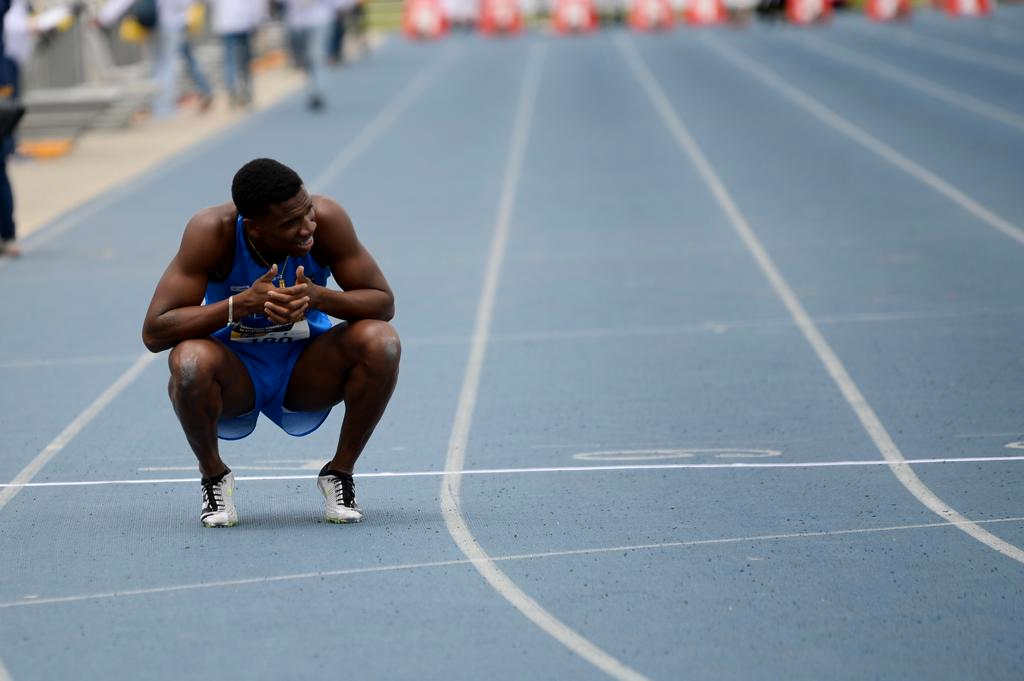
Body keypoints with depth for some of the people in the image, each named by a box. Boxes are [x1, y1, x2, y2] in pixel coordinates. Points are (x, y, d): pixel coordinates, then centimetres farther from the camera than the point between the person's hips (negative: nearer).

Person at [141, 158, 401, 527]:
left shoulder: (327, 219, -22)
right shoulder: (212, 230, -26)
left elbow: (383, 302, -15)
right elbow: (154, 332, -27)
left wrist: (317, 297, -35)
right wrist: (243, 303, -38)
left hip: (306, 371, 2)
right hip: (236, 372, -2)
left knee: (380, 341, -27)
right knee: (191, 360, -35)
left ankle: (340, 471, -5)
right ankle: (214, 475, -5)